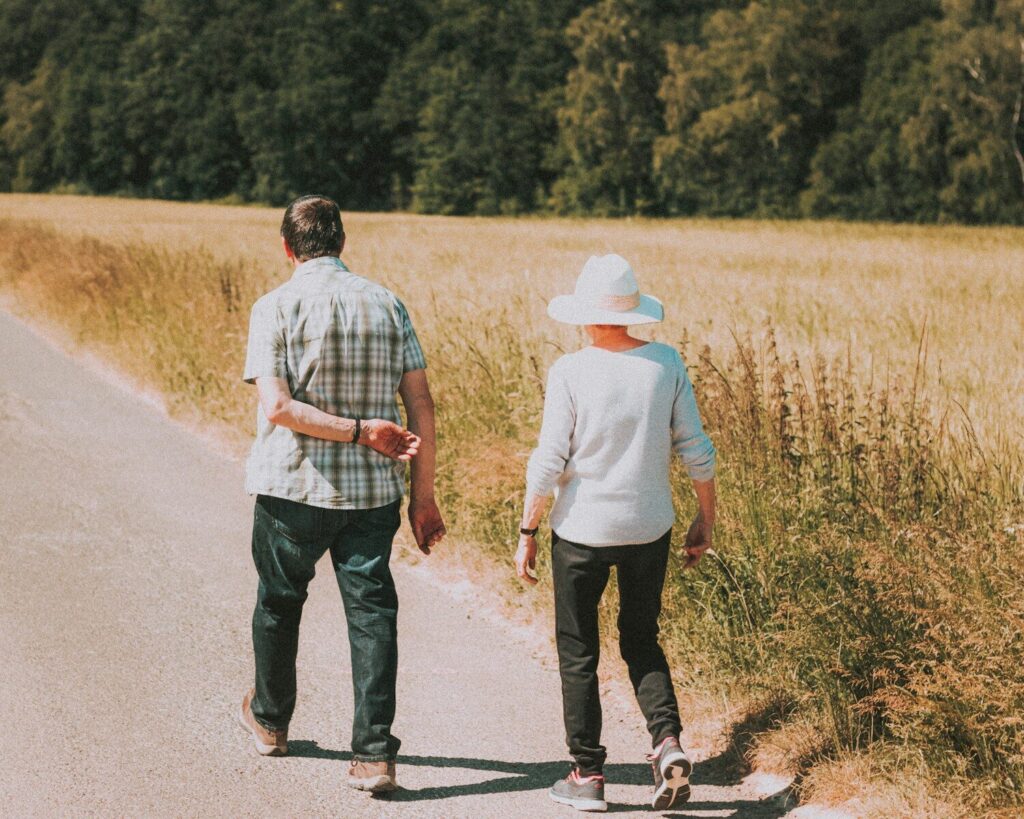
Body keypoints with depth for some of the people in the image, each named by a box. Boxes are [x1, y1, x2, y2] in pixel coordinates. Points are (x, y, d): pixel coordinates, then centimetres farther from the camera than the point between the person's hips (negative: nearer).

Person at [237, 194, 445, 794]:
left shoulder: (276, 307, -7)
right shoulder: (387, 304, 3)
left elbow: (277, 407, -18)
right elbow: (420, 404, 1)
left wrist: (358, 431, -15)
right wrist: (424, 493, 6)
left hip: (293, 488, -2)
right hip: (373, 492, 2)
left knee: (279, 603, 18)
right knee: (372, 613, 3)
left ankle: (270, 720, 38)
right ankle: (375, 755, -4)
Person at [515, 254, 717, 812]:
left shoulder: (570, 372, -12)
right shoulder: (666, 364, -3)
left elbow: (548, 462, -11)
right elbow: (697, 452, 0)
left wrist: (527, 531, -1)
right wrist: (705, 519, 12)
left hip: (582, 530, -3)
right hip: (649, 529, 3)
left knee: (577, 651, 11)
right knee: (641, 640, 20)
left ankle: (587, 775, 14)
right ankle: (667, 741, -1)